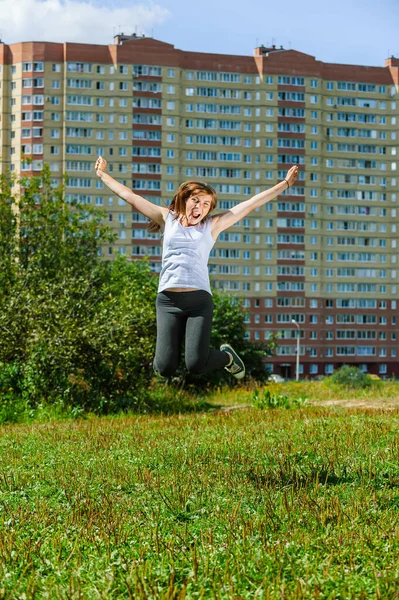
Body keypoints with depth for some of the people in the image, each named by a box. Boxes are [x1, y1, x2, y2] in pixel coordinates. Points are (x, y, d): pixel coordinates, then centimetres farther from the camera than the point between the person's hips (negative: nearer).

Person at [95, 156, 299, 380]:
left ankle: (227, 356, 17)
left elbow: (251, 203, 14)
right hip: (168, 300, 1)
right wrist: (103, 175, 24)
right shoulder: (168, 219, 16)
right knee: (165, 368, -13)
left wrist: (285, 184, 15)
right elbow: (130, 197, 21)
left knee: (196, 365, -17)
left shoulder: (212, 225, 14)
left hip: (200, 300, -1)